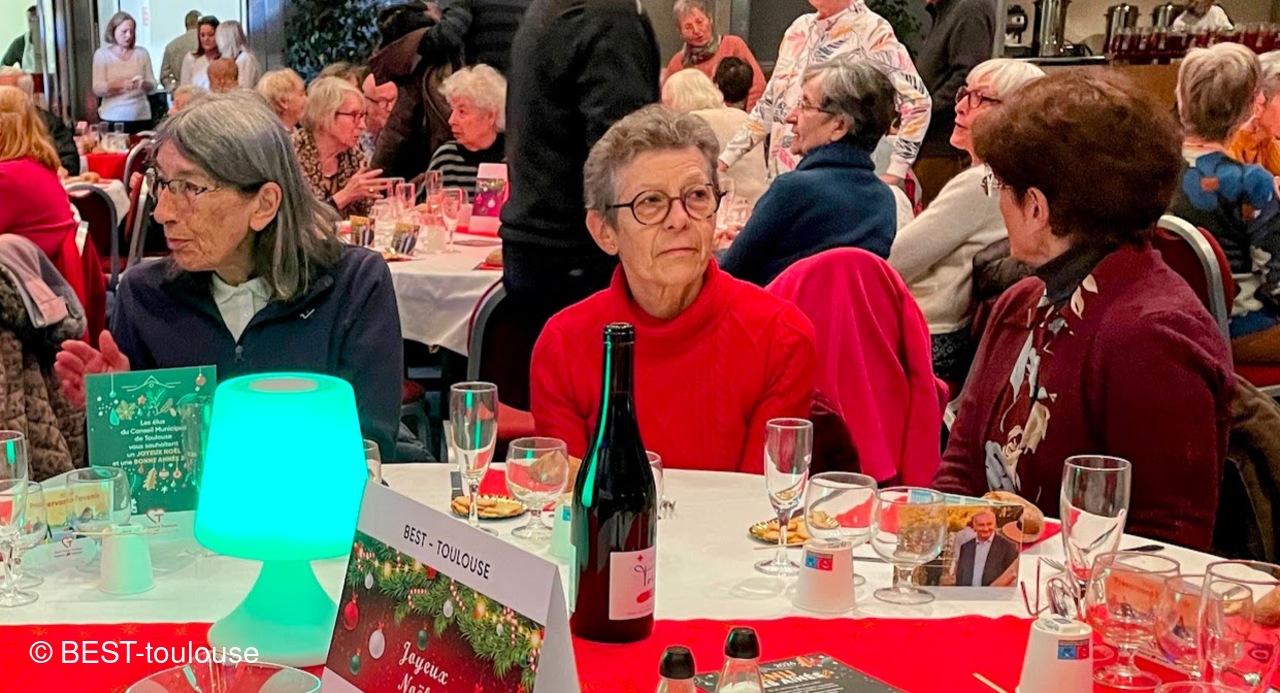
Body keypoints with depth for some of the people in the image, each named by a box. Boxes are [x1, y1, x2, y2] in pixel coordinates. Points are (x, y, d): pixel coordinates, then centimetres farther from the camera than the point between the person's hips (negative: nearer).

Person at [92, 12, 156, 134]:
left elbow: (152, 86, 8)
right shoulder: (102, 54, 3)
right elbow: (97, 88, -6)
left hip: (141, 117, 2)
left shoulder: (142, 53, 7)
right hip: (113, 118, -2)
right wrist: (120, 84, -23)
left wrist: (144, 84, -15)